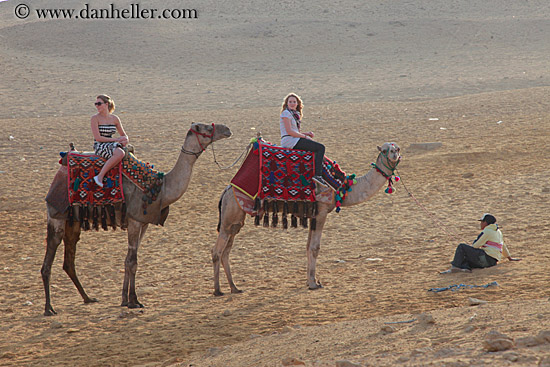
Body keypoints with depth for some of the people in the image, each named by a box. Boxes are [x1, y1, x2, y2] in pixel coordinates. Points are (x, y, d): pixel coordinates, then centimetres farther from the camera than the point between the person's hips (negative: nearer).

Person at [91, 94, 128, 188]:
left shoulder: (114, 118, 10)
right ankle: (100, 176, -33)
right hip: (99, 146, -6)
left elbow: (123, 135, 19)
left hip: (111, 145, 6)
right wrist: (116, 139, -12)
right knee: (120, 153, -33)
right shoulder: (95, 118, -4)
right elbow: (97, 138, -12)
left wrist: (125, 140, -7)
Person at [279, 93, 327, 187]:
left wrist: (307, 133, 6)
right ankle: (318, 175, -25)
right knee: (321, 147, -16)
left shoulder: (295, 114, 22)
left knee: (319, 148, 19)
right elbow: (289, 131, -16)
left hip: (294, 140, 10)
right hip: (289, 141, -10)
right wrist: (305, 136, -10)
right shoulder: (286, 113, -8)